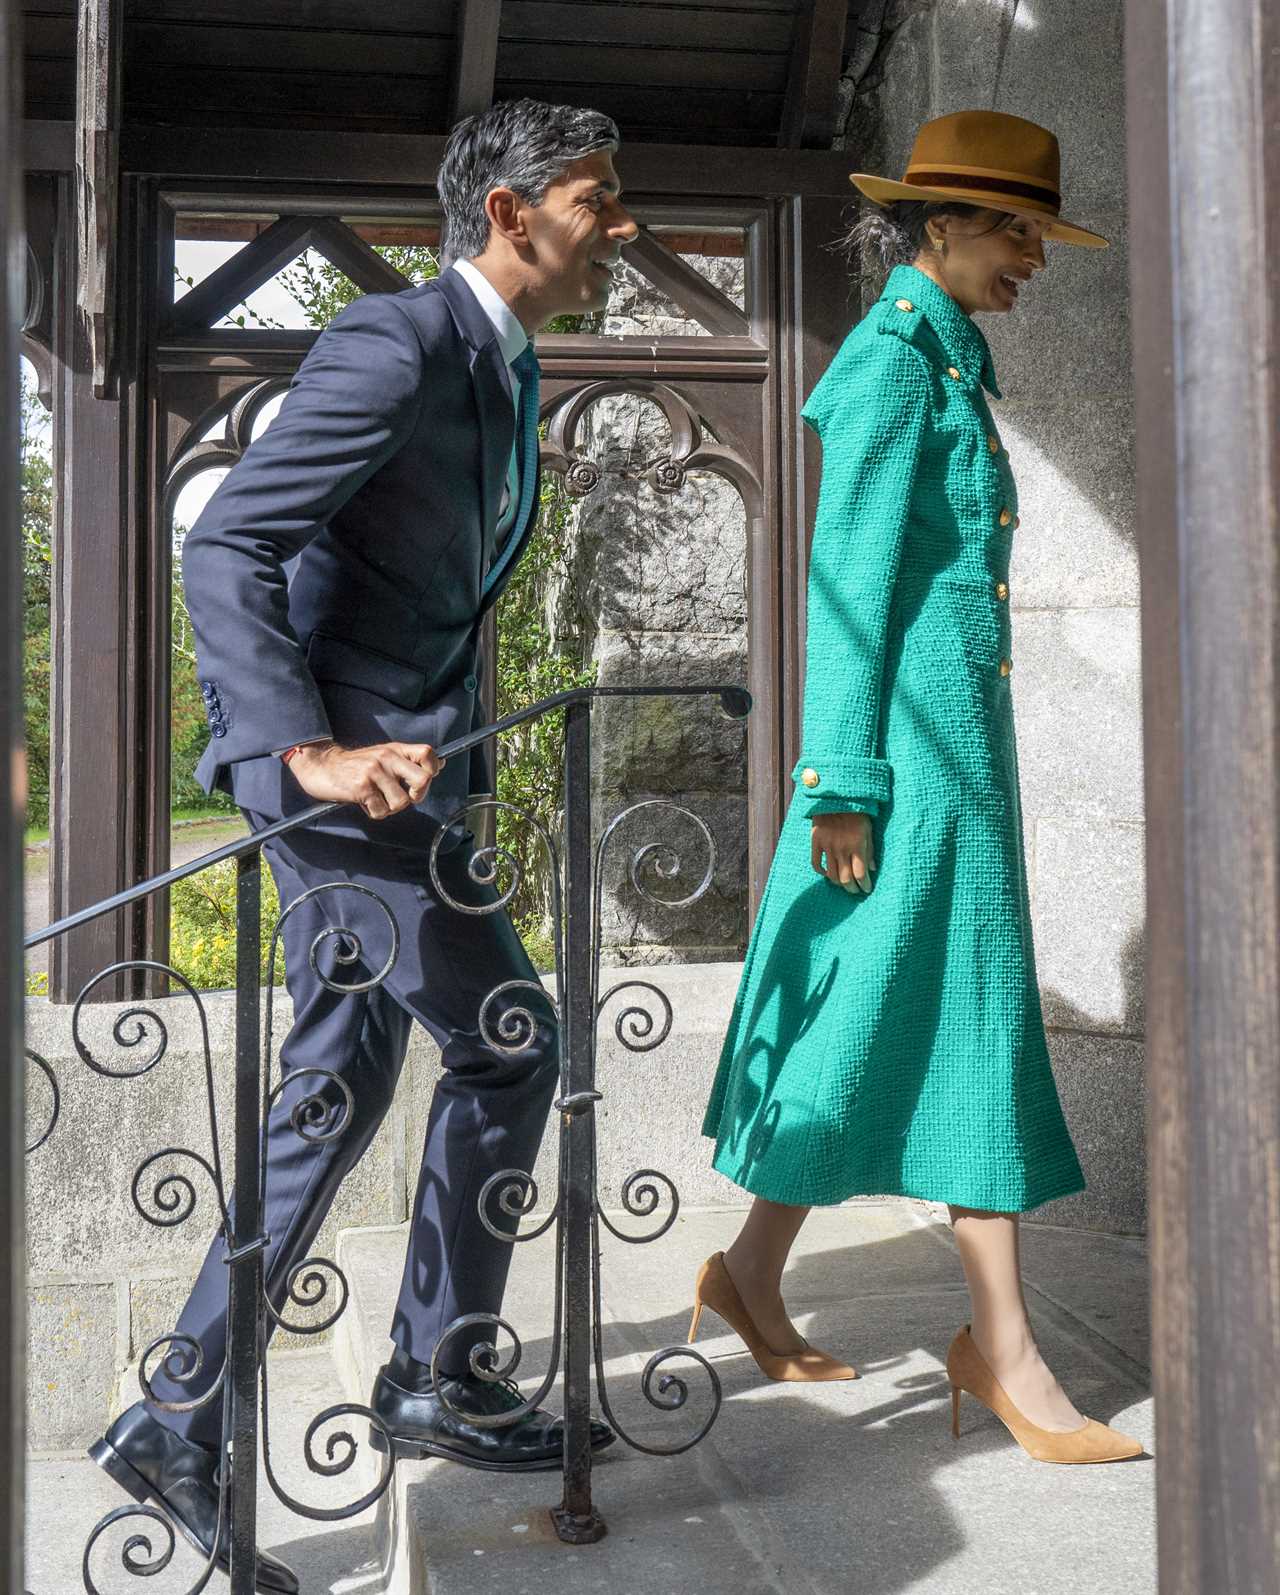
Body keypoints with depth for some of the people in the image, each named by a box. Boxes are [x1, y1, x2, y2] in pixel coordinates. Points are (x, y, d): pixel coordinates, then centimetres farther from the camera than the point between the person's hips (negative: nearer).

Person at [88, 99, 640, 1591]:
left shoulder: (500, 367, 16)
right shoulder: (397, 344, -15)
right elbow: (223, 546, -23)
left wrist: (449, 743, 27)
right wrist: (309, 750, -33)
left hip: (394, 751, 10)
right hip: (343, 756, -10)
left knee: (339, 1090, 12)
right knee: (506, 1039, -2)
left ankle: (180, 1421, 22)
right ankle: (437, 1379, 17)